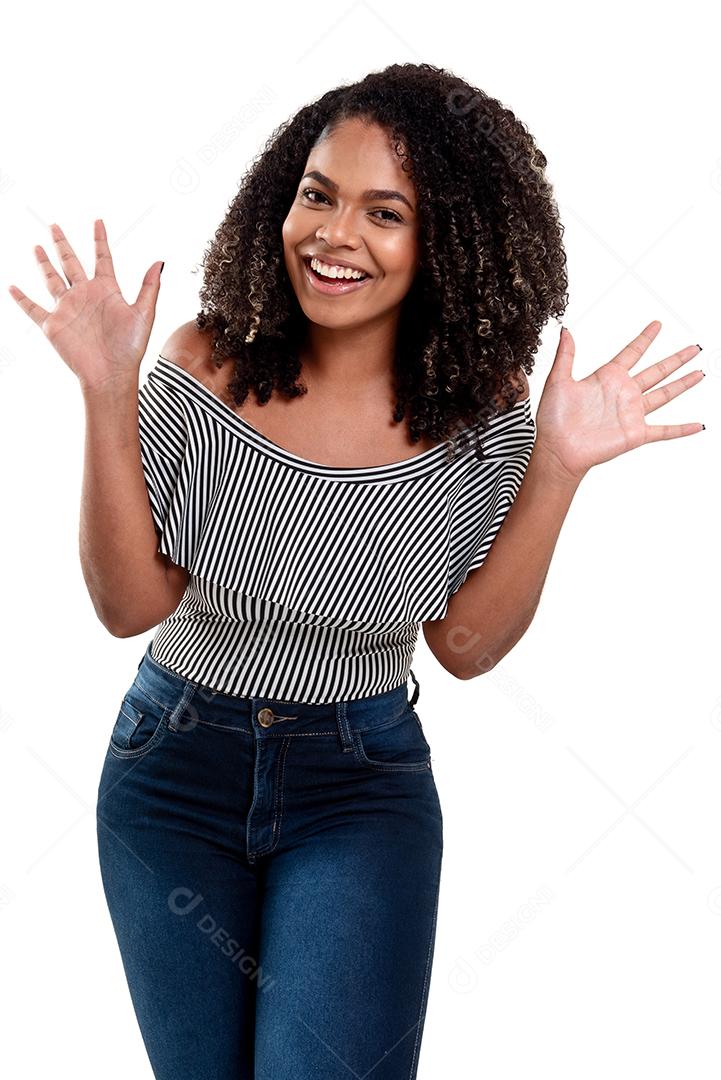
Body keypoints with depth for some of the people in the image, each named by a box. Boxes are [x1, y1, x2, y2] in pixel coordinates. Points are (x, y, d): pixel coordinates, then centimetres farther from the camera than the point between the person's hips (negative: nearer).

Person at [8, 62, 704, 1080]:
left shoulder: (478, 411, -13)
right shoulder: (206, 365, -13)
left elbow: (466, 644, -8)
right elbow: (131, 605, -12)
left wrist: (557, 468, -19)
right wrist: (108, 395, -21)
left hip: (362, 786, -1)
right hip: (175, 767, 2)